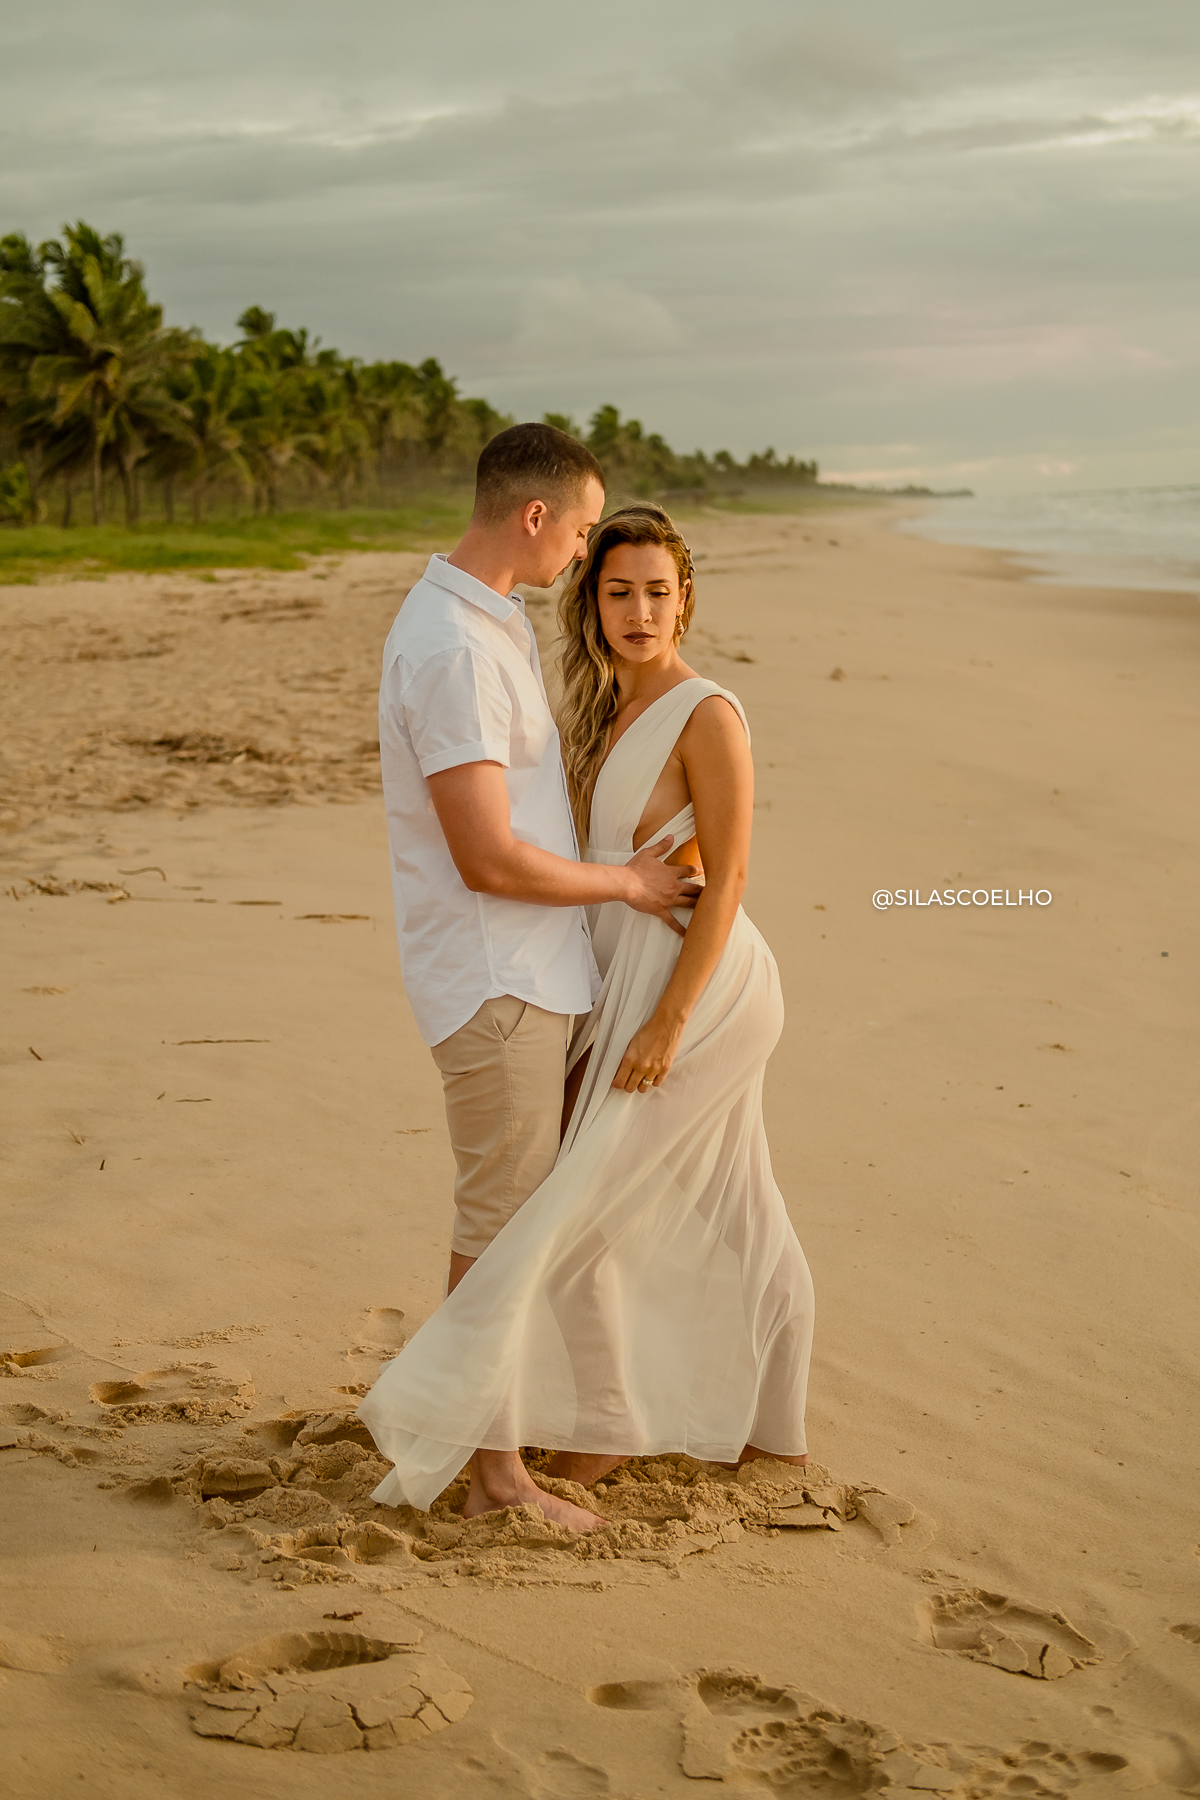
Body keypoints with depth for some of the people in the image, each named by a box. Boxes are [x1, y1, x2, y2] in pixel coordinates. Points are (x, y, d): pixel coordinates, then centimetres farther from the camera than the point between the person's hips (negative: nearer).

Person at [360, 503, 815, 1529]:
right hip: (637, 982, 9)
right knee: (731, 1212, 16)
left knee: (579, 1208, -6)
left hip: (697, 988, -9)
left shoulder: (707, 716, -15)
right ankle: (768, 1426, 27)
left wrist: (665, 1024, -20)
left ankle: (601, 1430, 5)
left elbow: (727, 880, -17)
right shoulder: (613, 712, 11)